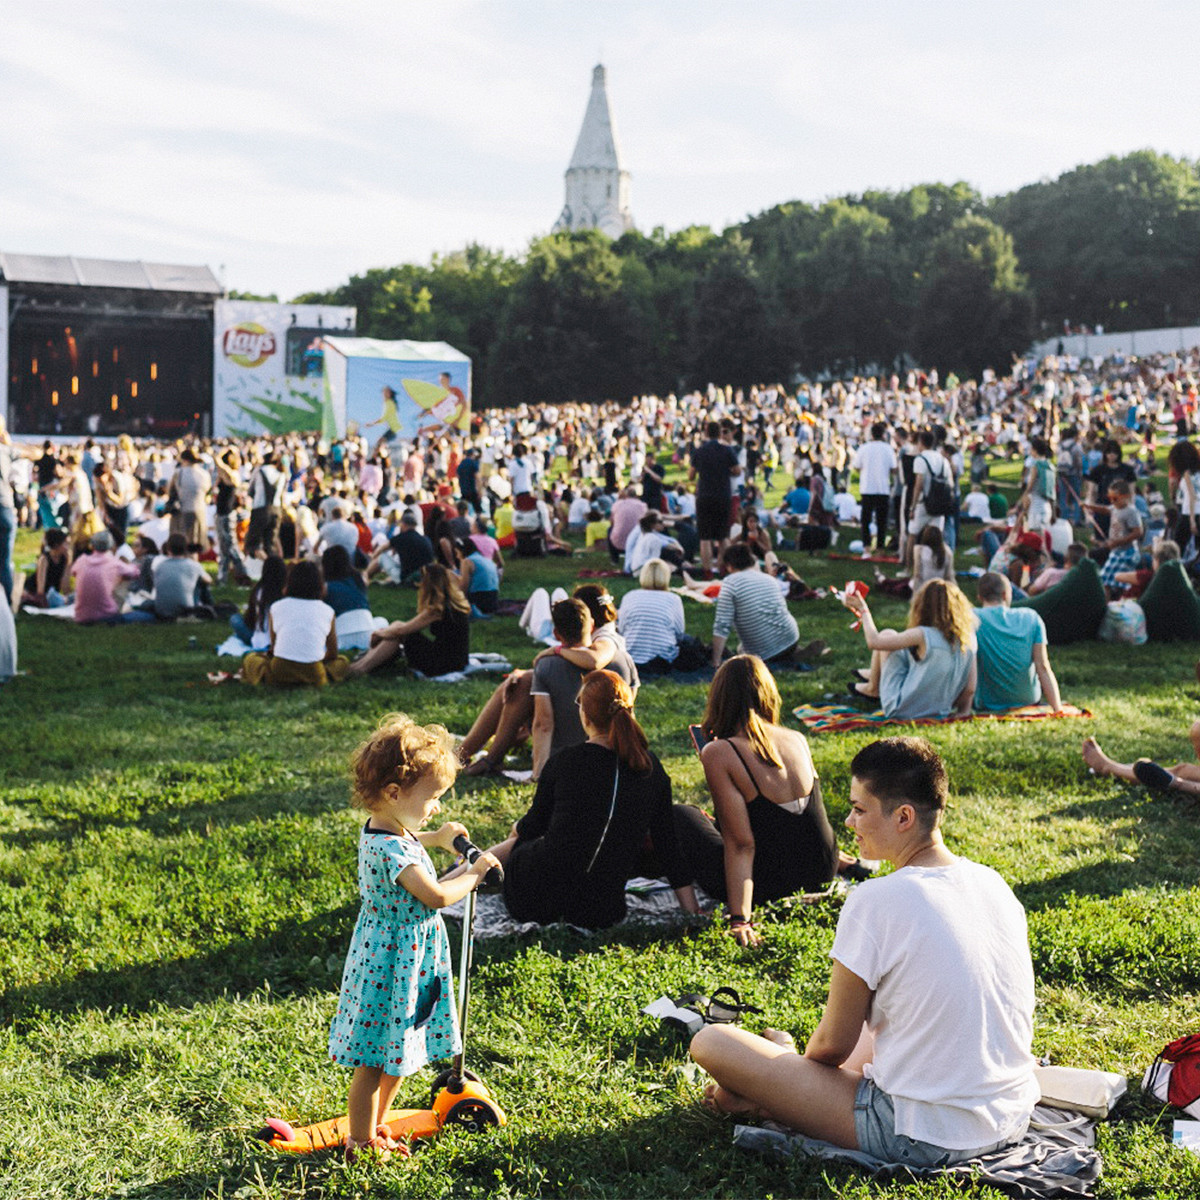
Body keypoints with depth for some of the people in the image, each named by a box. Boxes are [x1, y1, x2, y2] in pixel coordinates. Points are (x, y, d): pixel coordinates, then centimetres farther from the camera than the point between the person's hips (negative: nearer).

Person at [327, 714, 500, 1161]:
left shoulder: (380, 830, 4)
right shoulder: (391, 849, -28)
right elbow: (436, 895, -34)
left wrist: (435, 838, 25)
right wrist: (474, 874, -20)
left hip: (406, 961, 10)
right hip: (391, 967, -10)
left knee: (397, 1056, 23)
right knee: (374, 1063, 5)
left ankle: (373, 1128, 38)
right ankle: (362, 1143, 20)